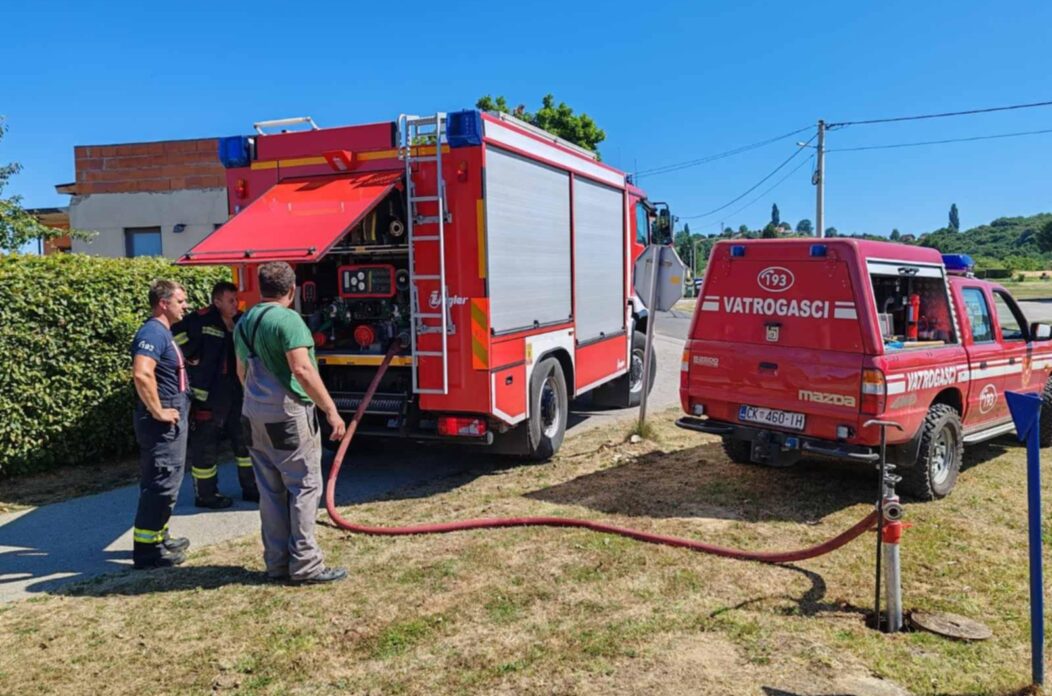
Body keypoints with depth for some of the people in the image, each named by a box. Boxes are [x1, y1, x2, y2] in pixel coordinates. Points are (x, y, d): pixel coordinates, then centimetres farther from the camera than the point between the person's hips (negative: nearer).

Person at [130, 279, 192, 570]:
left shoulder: (163, 332, 15)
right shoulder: (153, 332, -17)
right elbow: (142, 374, -32)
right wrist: (158, 412, -24)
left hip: (172, 420, 10)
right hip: (162, 423, -10)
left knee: (162, 481, 18)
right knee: (161, 483, -5)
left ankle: (158, 537, 30)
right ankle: (147, 549, 3)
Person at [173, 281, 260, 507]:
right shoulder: (201, 320, -14)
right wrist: (191, 357, -12)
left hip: (236, 394, 7)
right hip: (206, 395, -7)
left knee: (245, 440, 14)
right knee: (205, 446, 4)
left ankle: (251, 488, 27)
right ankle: (205, 495, 17)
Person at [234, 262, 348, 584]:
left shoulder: (244, 322, 12)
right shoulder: (287, 319, -14)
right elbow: (302, 369, -21)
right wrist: (330, 410, -18)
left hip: (254, 416, 8)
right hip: (288, 415, -8)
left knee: (271, 491, 12)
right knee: (304, 487, 0)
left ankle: (277, 563, 18)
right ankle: (305, 565, 2)